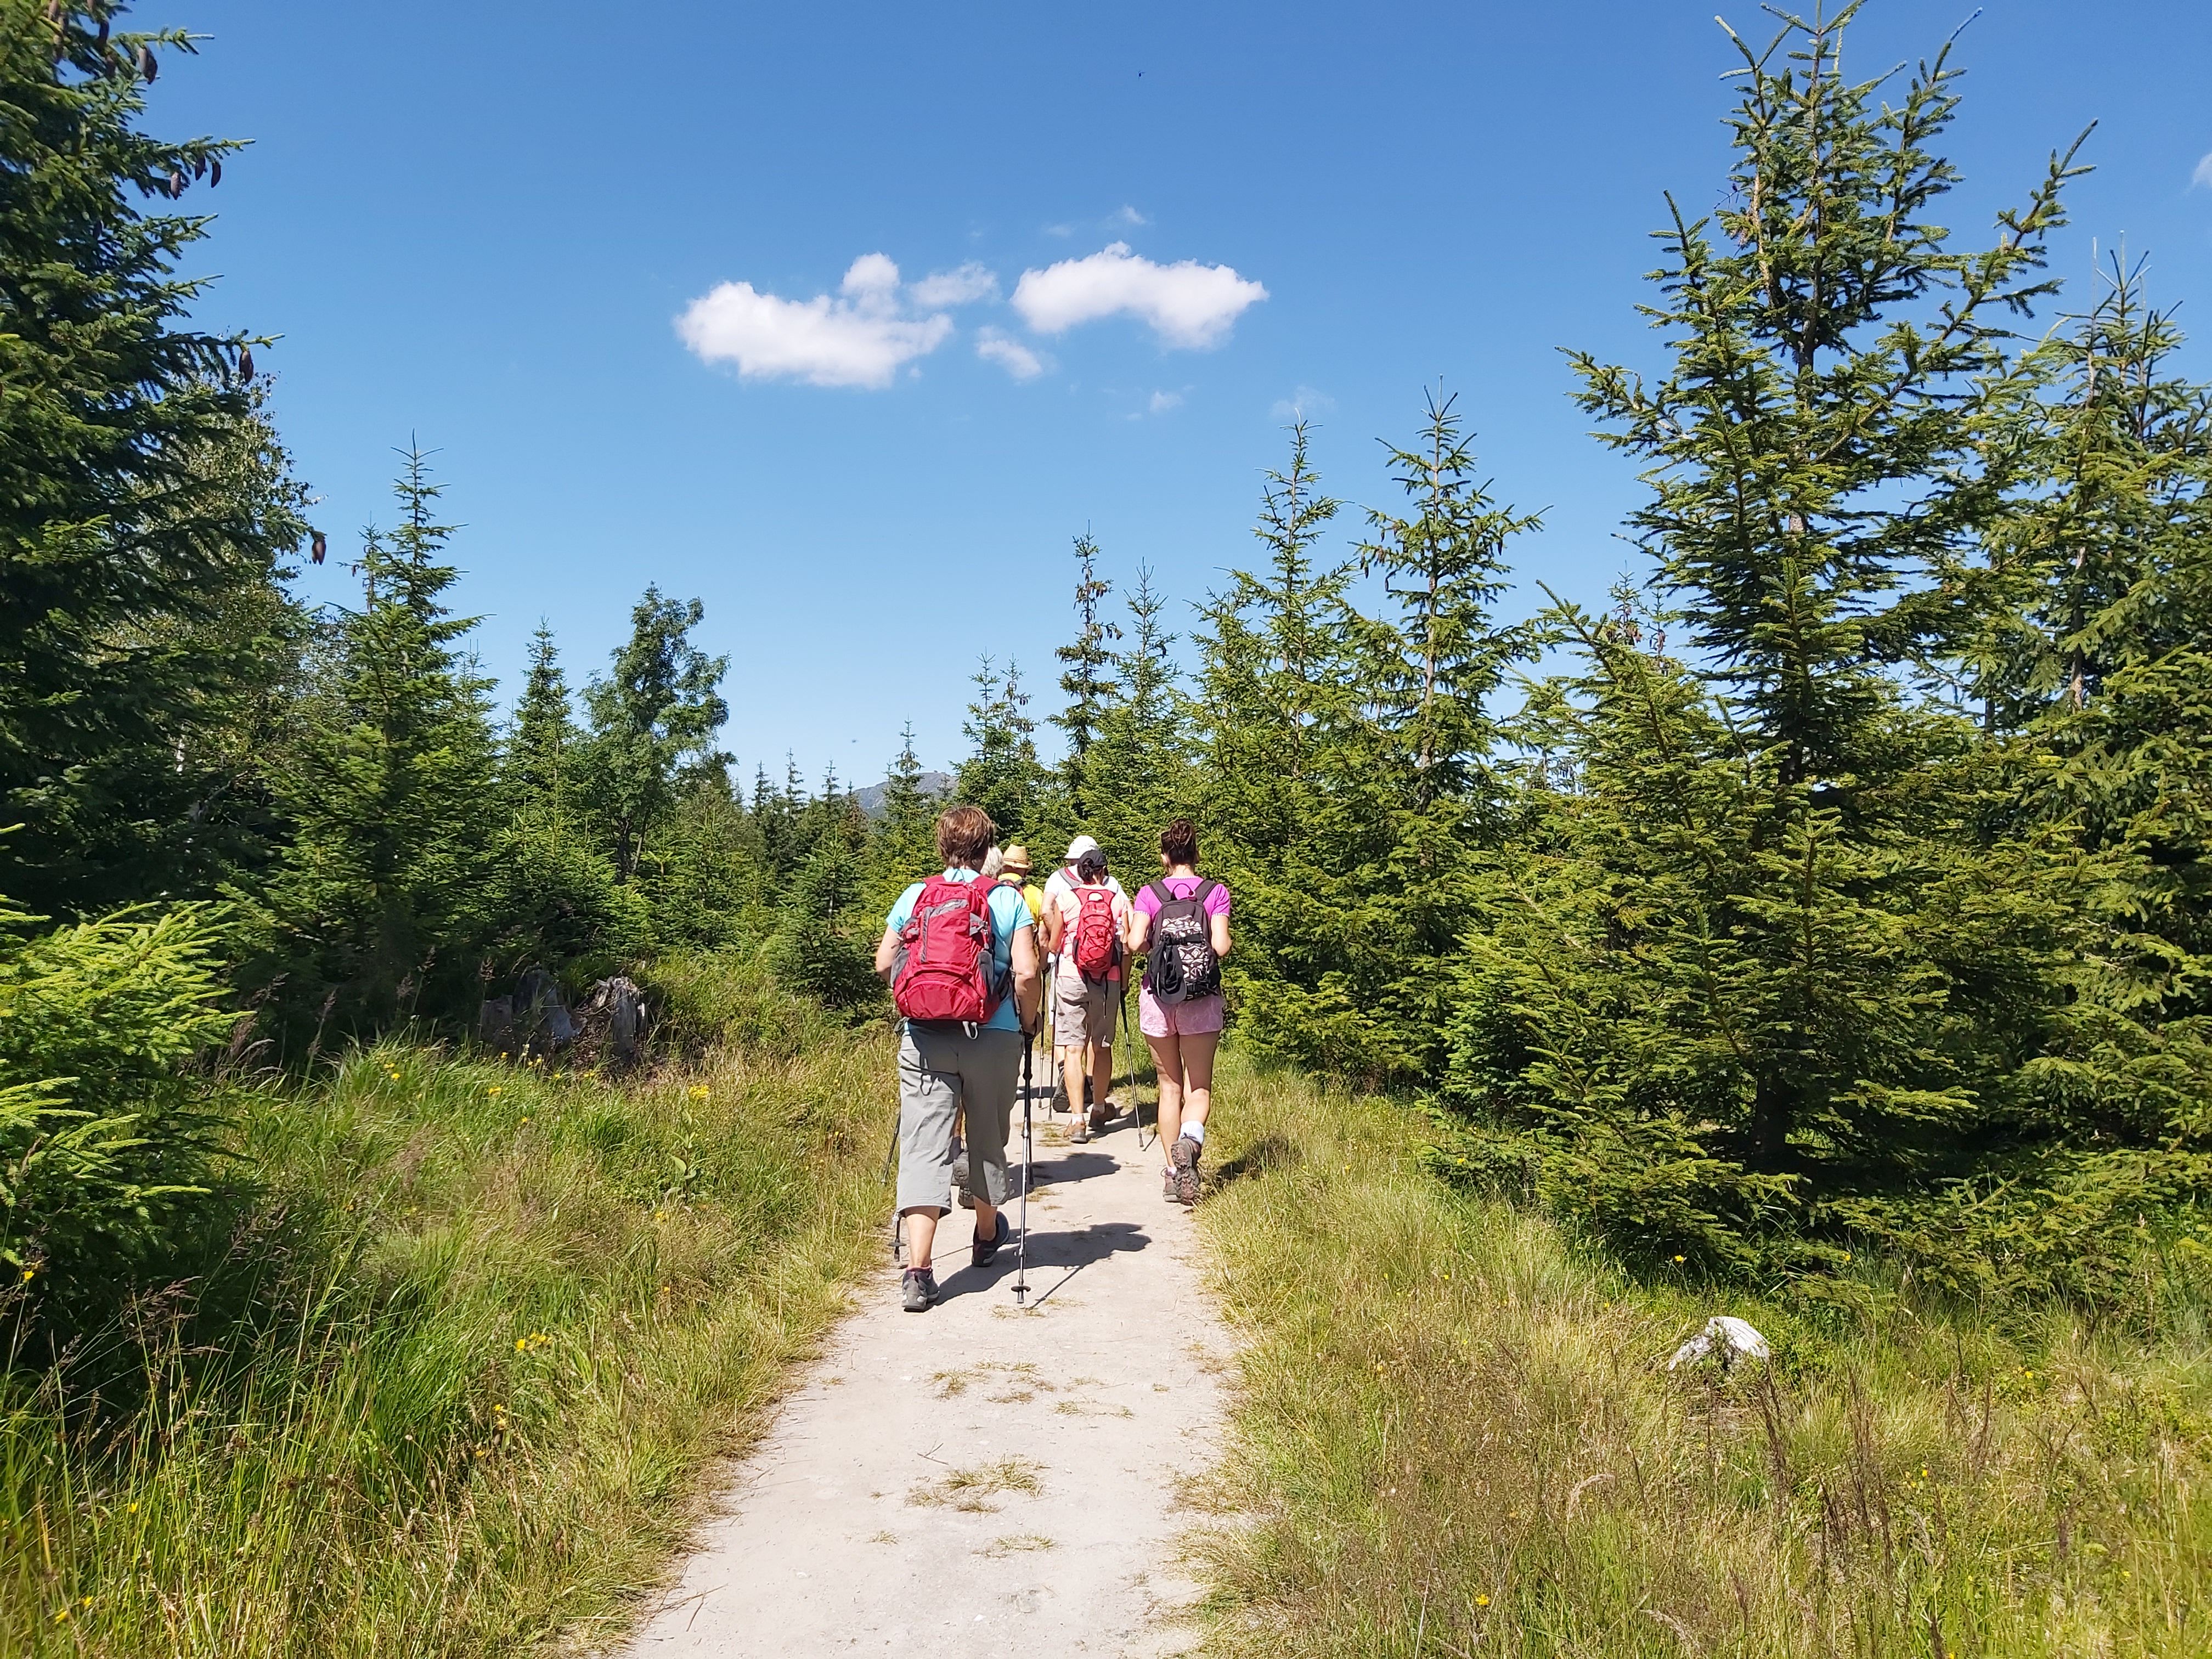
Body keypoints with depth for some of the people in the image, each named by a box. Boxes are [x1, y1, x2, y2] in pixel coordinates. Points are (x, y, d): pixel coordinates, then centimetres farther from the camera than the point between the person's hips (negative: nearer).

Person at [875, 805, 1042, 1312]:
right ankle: (987, 1235, 40)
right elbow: (1026, 973, -10)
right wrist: (1029, 1020, 6)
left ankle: (918, 1270, -12)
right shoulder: (1009, 900, -2)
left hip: (924, 1037, 1)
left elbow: (884, 965, 6)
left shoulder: (913, 896, 4)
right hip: (994, 1039, 0)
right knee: (988, 1142, 19)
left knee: (923, 1147, -1)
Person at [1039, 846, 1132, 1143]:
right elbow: (1127, 945, -3)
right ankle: (1099, 1108, 31)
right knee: (1101, 1046, 16)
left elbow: (1052, 946, 4)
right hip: (1107, 982, 2)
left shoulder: (1065, 899, -1)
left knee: (1072, 1047, -1)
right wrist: (1123, 981, 9)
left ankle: (1079, 1119, -8)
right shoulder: (1120, 900, 1)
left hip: (1070, 978, -1)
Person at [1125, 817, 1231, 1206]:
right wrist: (1211, 945, 12)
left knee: (1170, 1087, 14)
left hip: (1157, 998, 1)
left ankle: (1173, 1172, 13)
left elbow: (1135, 944, -12)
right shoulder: (1216, 892, -1)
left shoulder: (1149, 894, 0)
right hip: (1202, 1000, -1)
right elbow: (1221, 946, -11)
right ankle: (1191, 1138, -25)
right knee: (1199, 1089, 6)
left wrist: (1151, 946, 10)